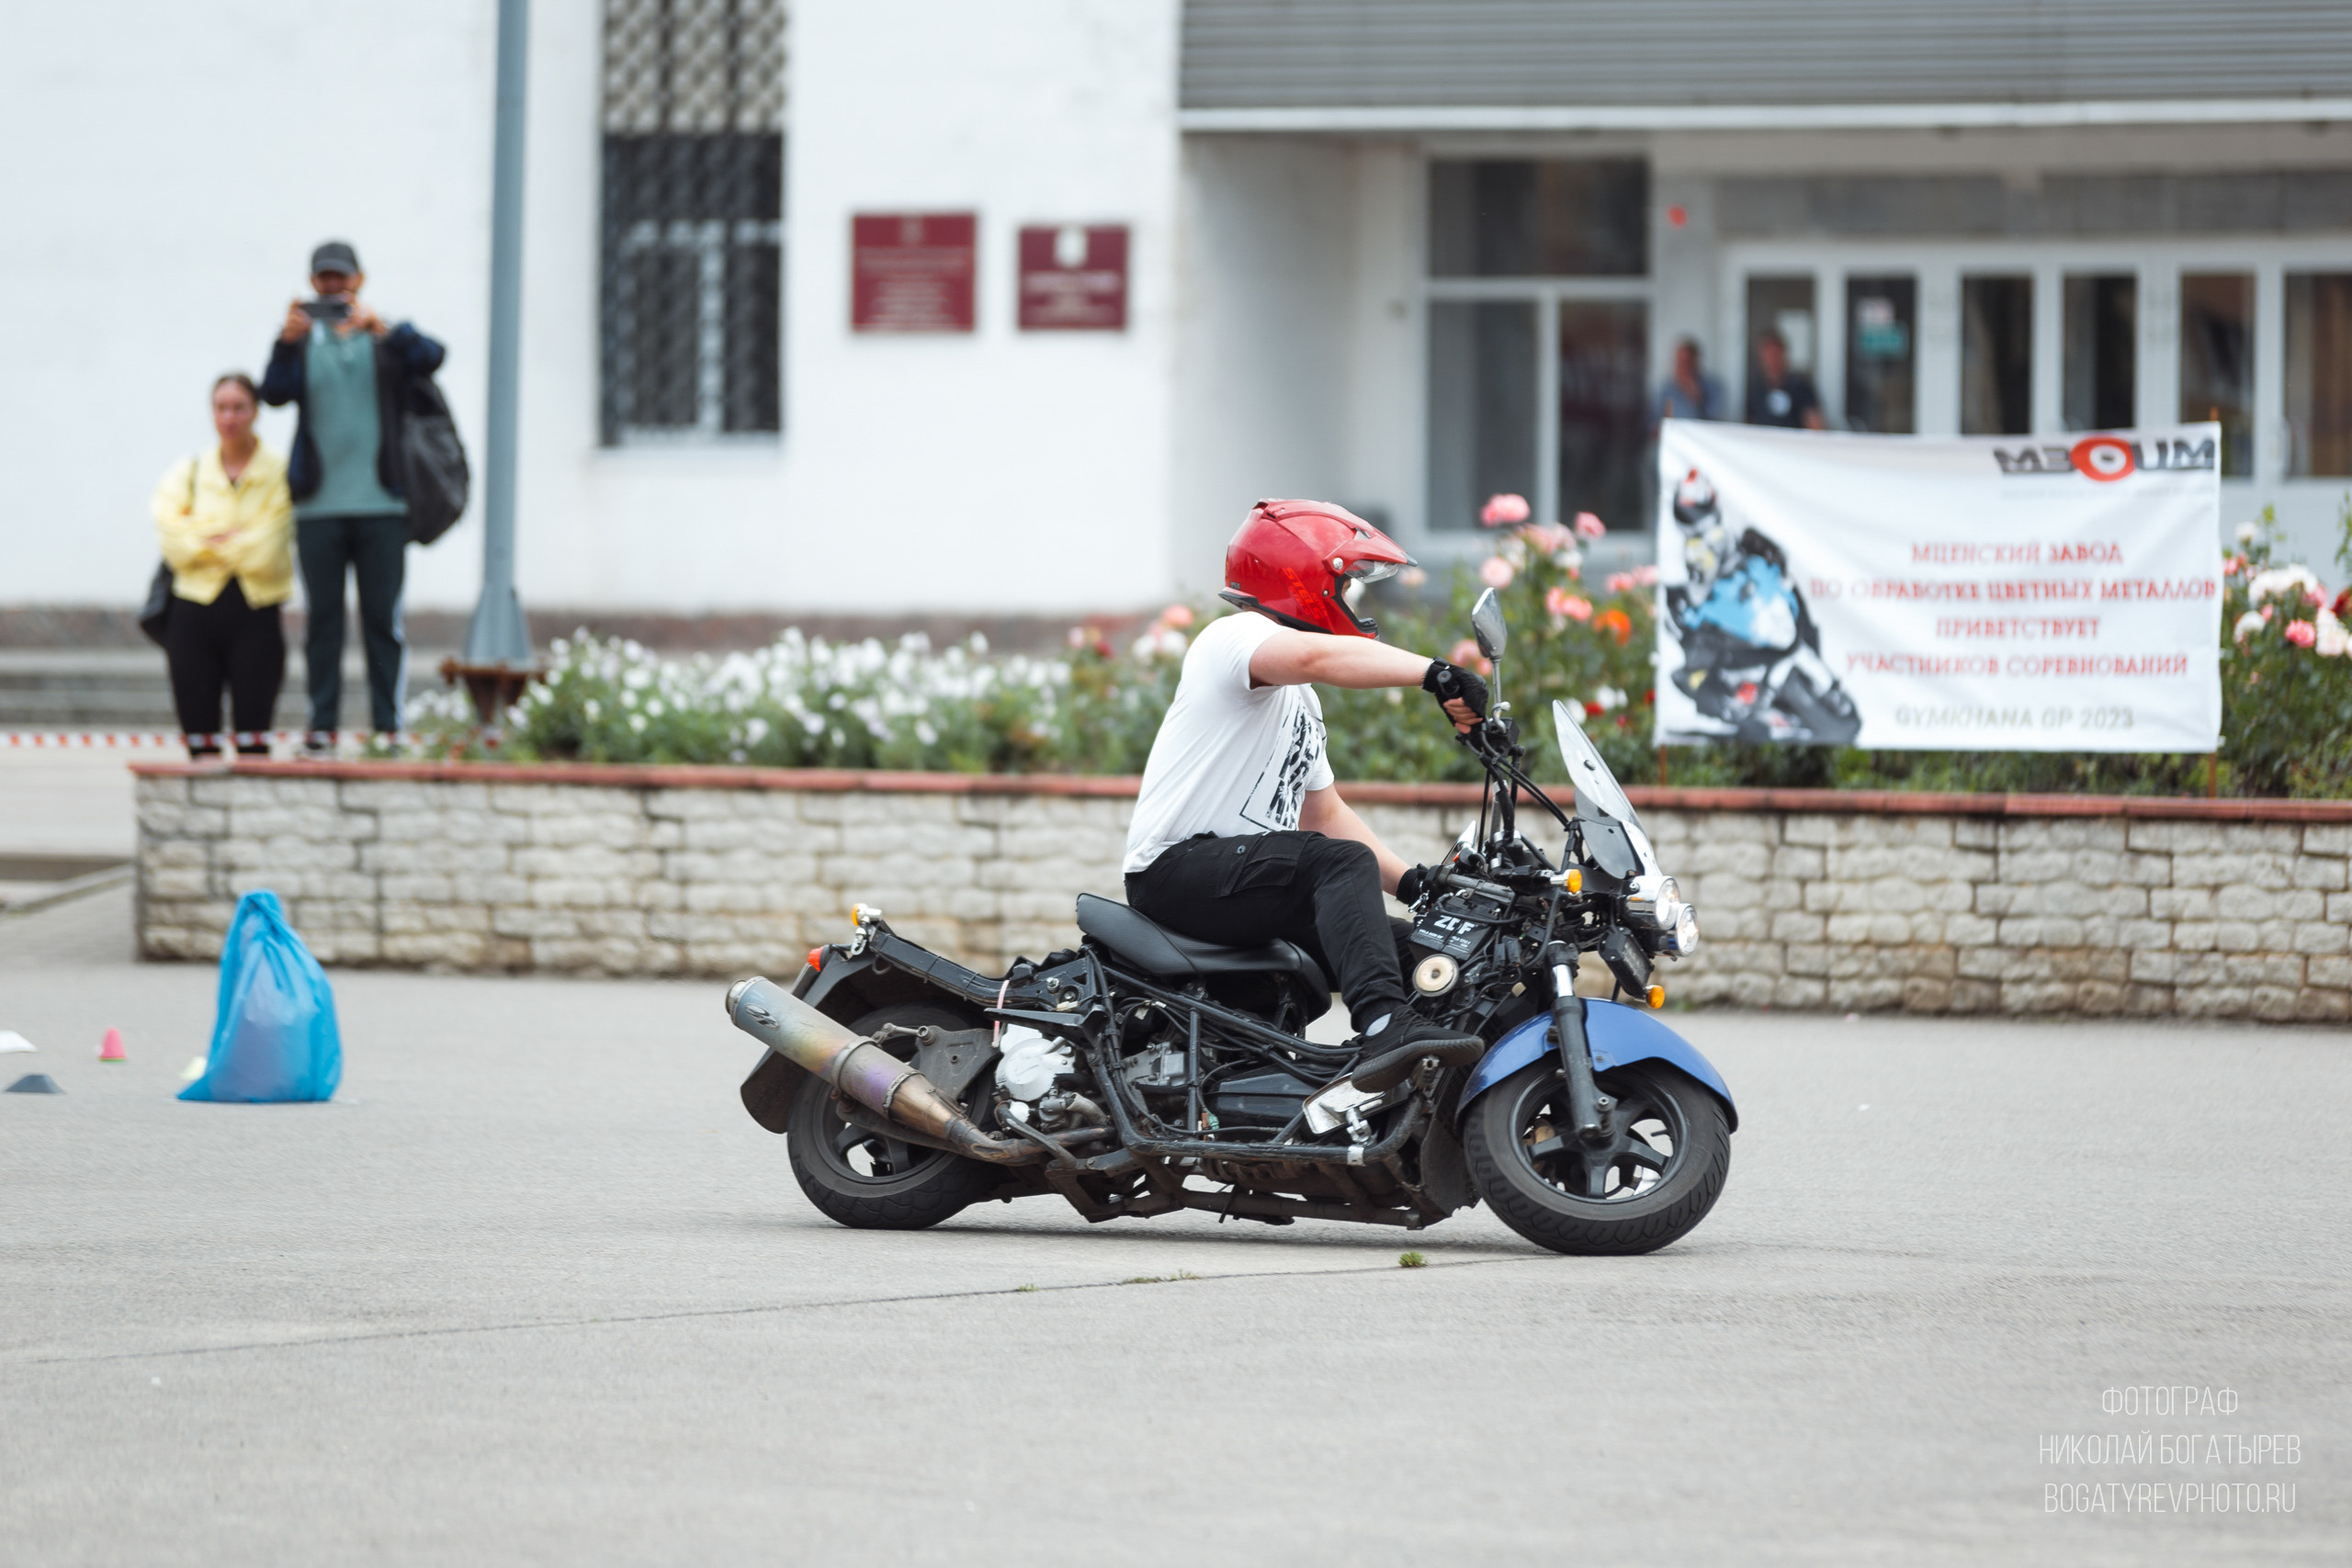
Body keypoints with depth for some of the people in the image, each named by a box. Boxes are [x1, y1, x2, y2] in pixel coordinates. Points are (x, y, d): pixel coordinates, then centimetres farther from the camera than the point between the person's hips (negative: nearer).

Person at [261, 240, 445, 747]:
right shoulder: (303, 340, 12)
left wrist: (382, 330, -29)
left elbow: (430, 358, -12)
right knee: (323, 619, 1)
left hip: (380, 502, -1)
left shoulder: (386, 340, 9)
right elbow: (275, 392, -5)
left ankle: (387, 722, 0)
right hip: (319, 506, 1)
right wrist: (287, 344, -23)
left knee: (383, 618, -2)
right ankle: (322, 722, 3)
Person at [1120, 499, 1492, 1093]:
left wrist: (1411, 882, 12)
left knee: (1404, 951, 2)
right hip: (1178, 867, -10)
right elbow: (1315, 656, -30)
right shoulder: (1237, 637, -7)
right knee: (1342, 863, -31)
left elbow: (1325, 814, 27)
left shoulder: (1302, 702, 26)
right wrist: (1436, 674, -40)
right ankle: (1382, 1027, -47)